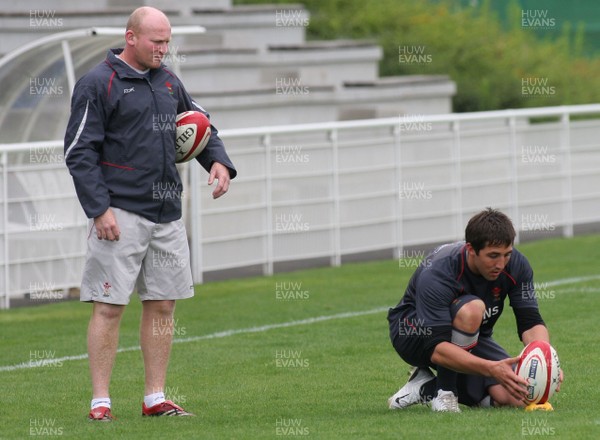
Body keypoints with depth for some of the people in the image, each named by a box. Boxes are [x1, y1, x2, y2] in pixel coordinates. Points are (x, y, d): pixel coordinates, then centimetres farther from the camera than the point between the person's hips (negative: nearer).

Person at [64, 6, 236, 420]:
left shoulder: (168, 81, 14)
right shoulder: (98, 84, -6)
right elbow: (79, 152, -8)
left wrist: (219, 161, 5)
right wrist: (99, 208, -15)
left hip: (167, 215, 7)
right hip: (121, 214, -7)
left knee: (162, 305, 7)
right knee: (109, 307, -6)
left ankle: (156, 398, 15)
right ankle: (100, 402, -1)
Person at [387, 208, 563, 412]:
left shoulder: (516, 265, -18)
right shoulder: (436, 275, -35)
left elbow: (531, 323, -17)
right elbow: (437, 349, -43)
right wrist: (492, 369, -55)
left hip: (470, 339, 6)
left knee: (516, 397, -22)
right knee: (471, 309, -38)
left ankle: (427, 386, 2)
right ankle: (443, 391, -18)